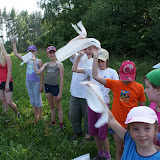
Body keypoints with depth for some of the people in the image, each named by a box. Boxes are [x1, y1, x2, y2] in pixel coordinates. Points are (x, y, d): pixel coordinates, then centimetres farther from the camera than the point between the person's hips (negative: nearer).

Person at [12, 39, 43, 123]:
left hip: (36, 82, -6)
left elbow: (41, 74, -9)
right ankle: (36, 118, 24)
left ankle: (40, 117, 16)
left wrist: (41, 85, -11)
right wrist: (14, 44, 13)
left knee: (38, 101, 2)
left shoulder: (38, 61, -9)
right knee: (32, 100, 13)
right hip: (28, 82, 6)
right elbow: (16, 54, 15)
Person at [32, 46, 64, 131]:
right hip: (47, 86, 5)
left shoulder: (59, 65, -7)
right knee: (51, 106, 17)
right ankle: (53, 122, 30)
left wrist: (60, 92, -10)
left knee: (58, 106, 5)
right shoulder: (46, 64, 7)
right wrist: (34, 61, -6)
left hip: (55, 86, -5)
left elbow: (61, 79, -8)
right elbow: (37, 72, -7)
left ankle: (61, 124, 15)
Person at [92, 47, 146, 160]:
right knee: (119, 150, 15)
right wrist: (95, 57, -20)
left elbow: (142, 107, 3)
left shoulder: (139, 87, -7)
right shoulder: (115, 84, -6)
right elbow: (95, 76, -13)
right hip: (117, 124, 1)